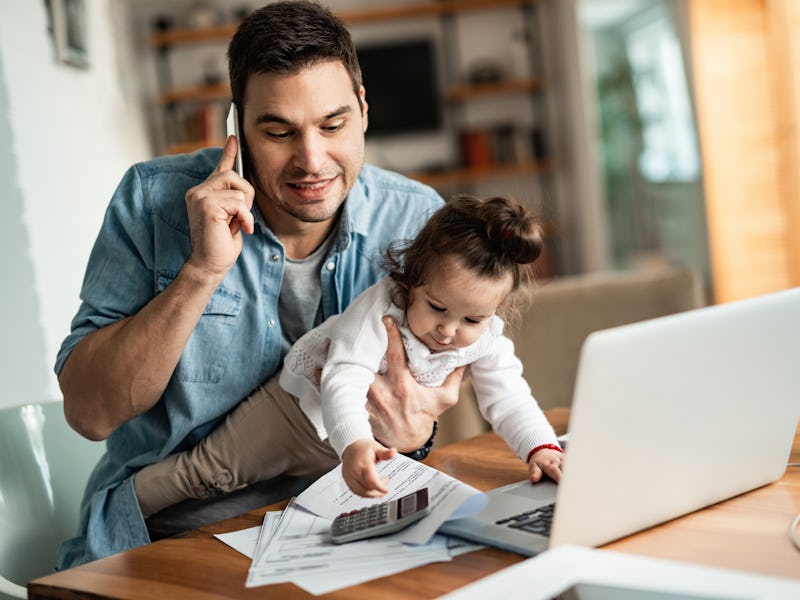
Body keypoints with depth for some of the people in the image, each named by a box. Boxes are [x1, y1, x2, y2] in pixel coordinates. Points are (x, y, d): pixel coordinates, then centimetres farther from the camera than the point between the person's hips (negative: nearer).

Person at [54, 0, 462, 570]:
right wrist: (202, 271, -23)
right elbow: (89, 413, -12)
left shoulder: (417, 220, -4)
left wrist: (409, 430, -19)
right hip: (162, 539, 0)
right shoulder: (154, 199, -8)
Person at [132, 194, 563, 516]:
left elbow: (507, 398, -14)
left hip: (385, 434, 6)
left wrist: (541, 447, -31)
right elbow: (344, 383, -45)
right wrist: (353, 444, -63)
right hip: (309, 405, -5)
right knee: (211, 469, -5)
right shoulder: (378, 309, -36)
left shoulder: (486, 339, -18)